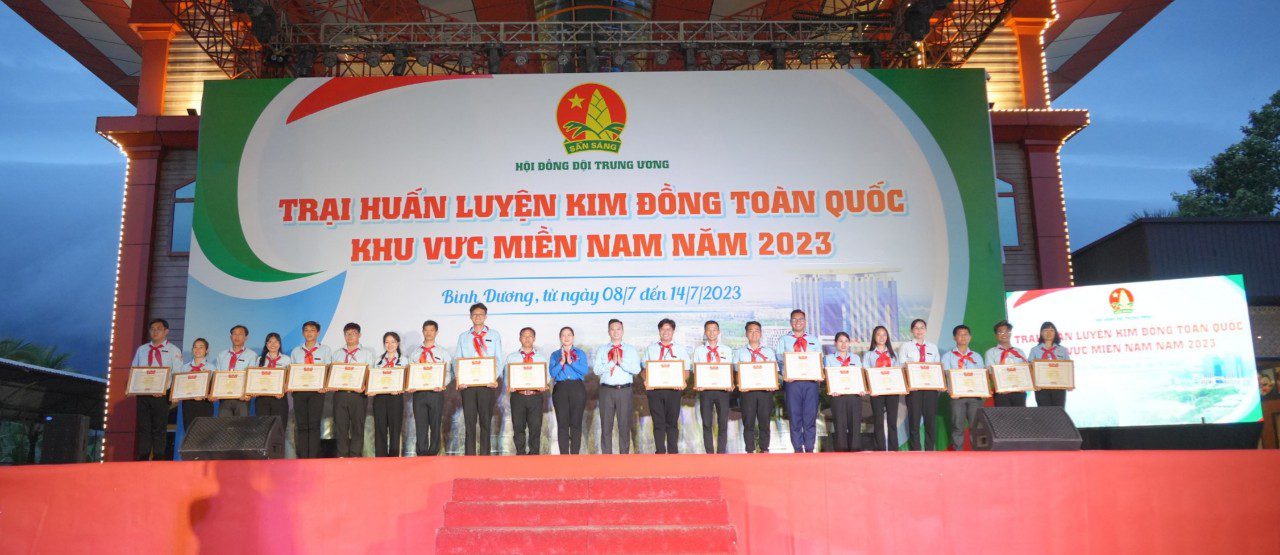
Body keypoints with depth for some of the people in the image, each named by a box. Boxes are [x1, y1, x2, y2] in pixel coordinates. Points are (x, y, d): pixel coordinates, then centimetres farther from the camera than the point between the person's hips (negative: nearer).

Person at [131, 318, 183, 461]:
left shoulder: (174, 350, 3)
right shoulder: (141, 350, 16)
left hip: (161, 395, -4)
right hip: (142, 394, 4)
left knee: (159, 429, -2)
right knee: (143, 428, 4)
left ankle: (158, 462, 2)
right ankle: (142, 460, 8)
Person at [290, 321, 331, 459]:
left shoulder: (325, 350, 10)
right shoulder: (296, 351, 17)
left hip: (317, 391, -2)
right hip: (299, 391, 2)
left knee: (314, 425, -6)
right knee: (301, 425, 1)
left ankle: (313, 457, -5)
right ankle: (302, 457, 4)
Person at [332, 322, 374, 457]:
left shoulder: (367, 353, 11)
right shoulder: (337, 354, 19)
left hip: (358, 394, -2)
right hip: (339, 393, 2)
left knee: (358, 426, -1)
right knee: (340, 425, 0)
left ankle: (355, 455, 2)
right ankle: (342, 455, 5)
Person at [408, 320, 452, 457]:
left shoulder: (443, 353, 9)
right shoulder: (415, 352, 14)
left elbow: (449, 373, 1)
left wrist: (442, 384, -17)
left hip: (436, 392, -1)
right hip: (418, 392, 1)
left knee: (436, 425, 3)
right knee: (420, 426, -2)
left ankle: (433, 453, 9)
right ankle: (422, 454, 0)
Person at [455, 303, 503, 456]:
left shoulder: (494, 335, 12)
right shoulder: (463, 337, 16)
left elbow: (498, 359, 4)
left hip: (487, 384, -1)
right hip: (467, 384, 1)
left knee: (486, 421, 1)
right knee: (469, 421, 1)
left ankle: (485, 454, 4)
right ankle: (469, 455, 2)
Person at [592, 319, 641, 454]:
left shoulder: (631, 350, 11)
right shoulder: (602, 350, 11)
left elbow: (637, 369, -3)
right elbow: (596, 369, -2)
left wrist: (621, 362, -11)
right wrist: (612, 362, -10)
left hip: (625, 390, 0)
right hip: (607, 390, 0)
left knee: (625, 425, 3)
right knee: (606, 425, 3)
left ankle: (624, 453, 10)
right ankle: (606, 455, 9)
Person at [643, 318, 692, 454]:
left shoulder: (681, 350, 11)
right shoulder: (650, 349, 13)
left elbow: (686, 370, 7)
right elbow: (645, 369, 11)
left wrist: (683, 382, -13)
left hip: (674, 389, 0)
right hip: (654, 389, 0)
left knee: (672, 422, 3)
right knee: (658, 422, 1)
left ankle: (673, 452, 9)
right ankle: (660, 451, 5)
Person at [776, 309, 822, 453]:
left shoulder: (814, 340, 18)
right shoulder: (783, 340, 13)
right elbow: (780, 360, 4)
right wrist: (785, 375, -14)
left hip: (811, 381, 1)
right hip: (792, 382, -1)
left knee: (810, 416, 0)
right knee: (795, 416, -1)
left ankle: (809, 448, 6)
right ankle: (798, 448, 6)